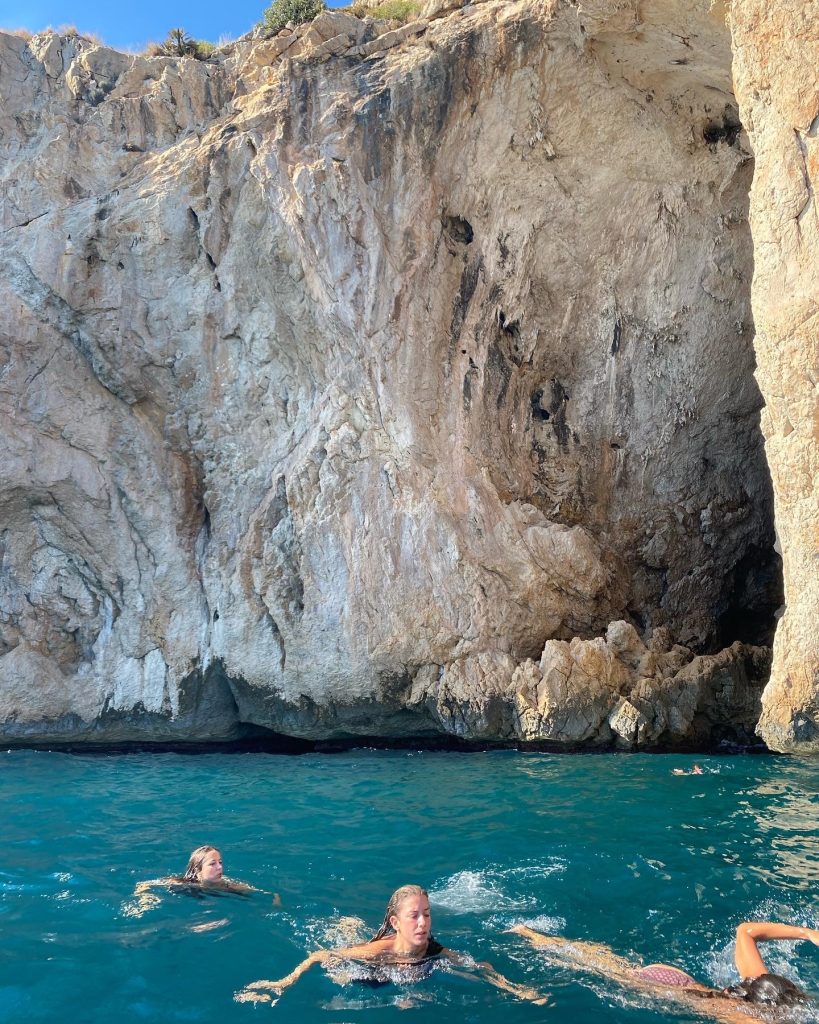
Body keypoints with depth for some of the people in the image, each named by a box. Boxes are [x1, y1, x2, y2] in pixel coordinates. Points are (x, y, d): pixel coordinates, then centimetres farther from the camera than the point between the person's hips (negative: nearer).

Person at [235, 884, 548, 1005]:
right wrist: (281, 985, -40)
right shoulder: (376, 952, -42)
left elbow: (480, 967, -16)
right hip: (355, 984, -3)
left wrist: (515, 990, -27)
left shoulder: (436, 952, -30)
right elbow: (317, 957, -33)